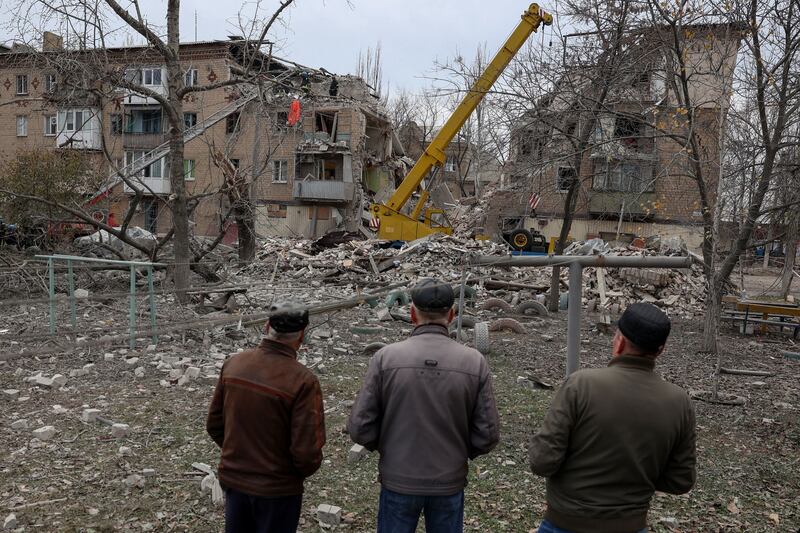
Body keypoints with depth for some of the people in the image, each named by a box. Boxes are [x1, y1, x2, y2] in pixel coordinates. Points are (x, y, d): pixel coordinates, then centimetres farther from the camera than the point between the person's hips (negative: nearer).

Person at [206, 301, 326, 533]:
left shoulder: (233, 364, -9)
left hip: (232, 479, 5)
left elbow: (214, 425, 2)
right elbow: (307, 452, -23)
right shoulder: (303, 381, -25)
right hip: (278, 489, -4)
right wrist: (305, 469, 0)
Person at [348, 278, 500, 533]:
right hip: (450, 483, 1)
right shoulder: (474, 362, -12)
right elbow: (487, 435, -9)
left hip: (398, 481, -1)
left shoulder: (386, 357, -15)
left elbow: (360, 428, -12)